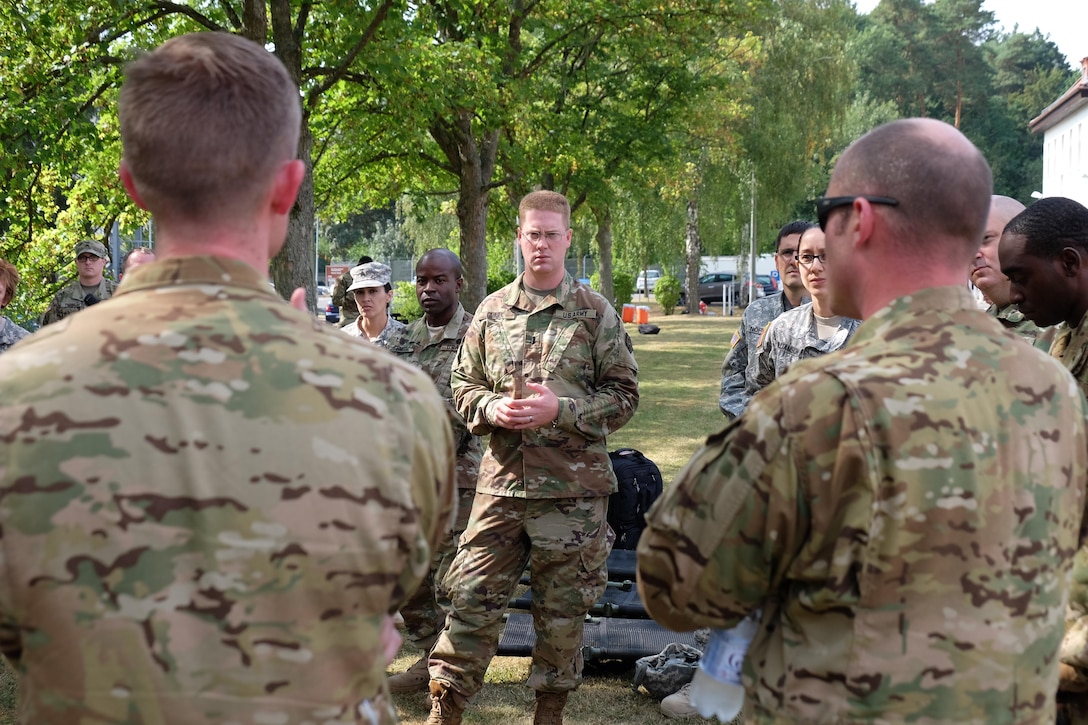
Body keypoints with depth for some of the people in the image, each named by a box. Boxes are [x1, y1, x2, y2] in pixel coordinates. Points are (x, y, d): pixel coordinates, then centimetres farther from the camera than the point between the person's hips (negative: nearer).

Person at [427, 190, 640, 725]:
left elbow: (624, 394, -1)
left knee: (562, 610, 9)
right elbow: (463, 383, 14)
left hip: (573, 485, -2)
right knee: (471, 598, 2)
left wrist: (560, 410, -14)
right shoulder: (492, 310, 8)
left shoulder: (595, 312, 0)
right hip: (501, 480, 2)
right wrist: (491, 408, -8)